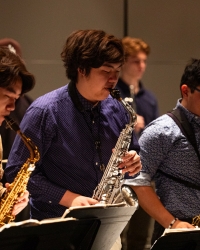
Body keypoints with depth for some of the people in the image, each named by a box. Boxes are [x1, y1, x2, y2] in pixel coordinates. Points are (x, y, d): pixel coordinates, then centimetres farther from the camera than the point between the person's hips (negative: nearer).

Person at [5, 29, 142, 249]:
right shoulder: (45, 112, -12)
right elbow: (16, 171, -13)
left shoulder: (116, 109, 4)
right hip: (57, 225, -5)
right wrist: (67, 198, -21)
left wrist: (133, 162, -7)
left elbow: (132, 153, 18)